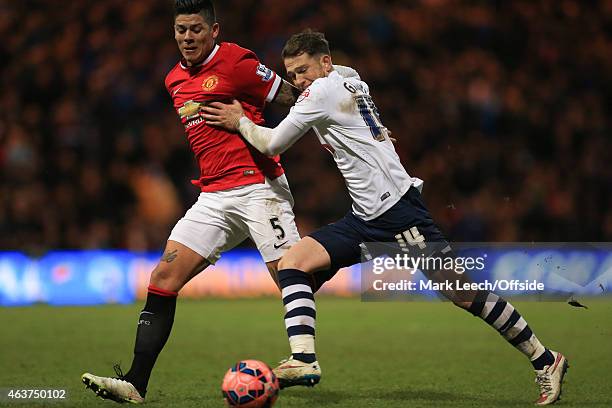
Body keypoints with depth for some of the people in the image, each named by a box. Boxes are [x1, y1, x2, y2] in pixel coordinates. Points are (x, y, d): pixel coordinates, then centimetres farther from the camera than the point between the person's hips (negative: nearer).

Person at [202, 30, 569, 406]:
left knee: (463, 294, -9)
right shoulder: (349, 83, 15)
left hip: (398, 208, -10)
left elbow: (272, 145, -5)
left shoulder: (323, 90, -9)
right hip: (367, 219, 10)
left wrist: (240, 122, 13)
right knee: (292, 263, -4)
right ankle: (304, 361, -15)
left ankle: (545, 361, 1)